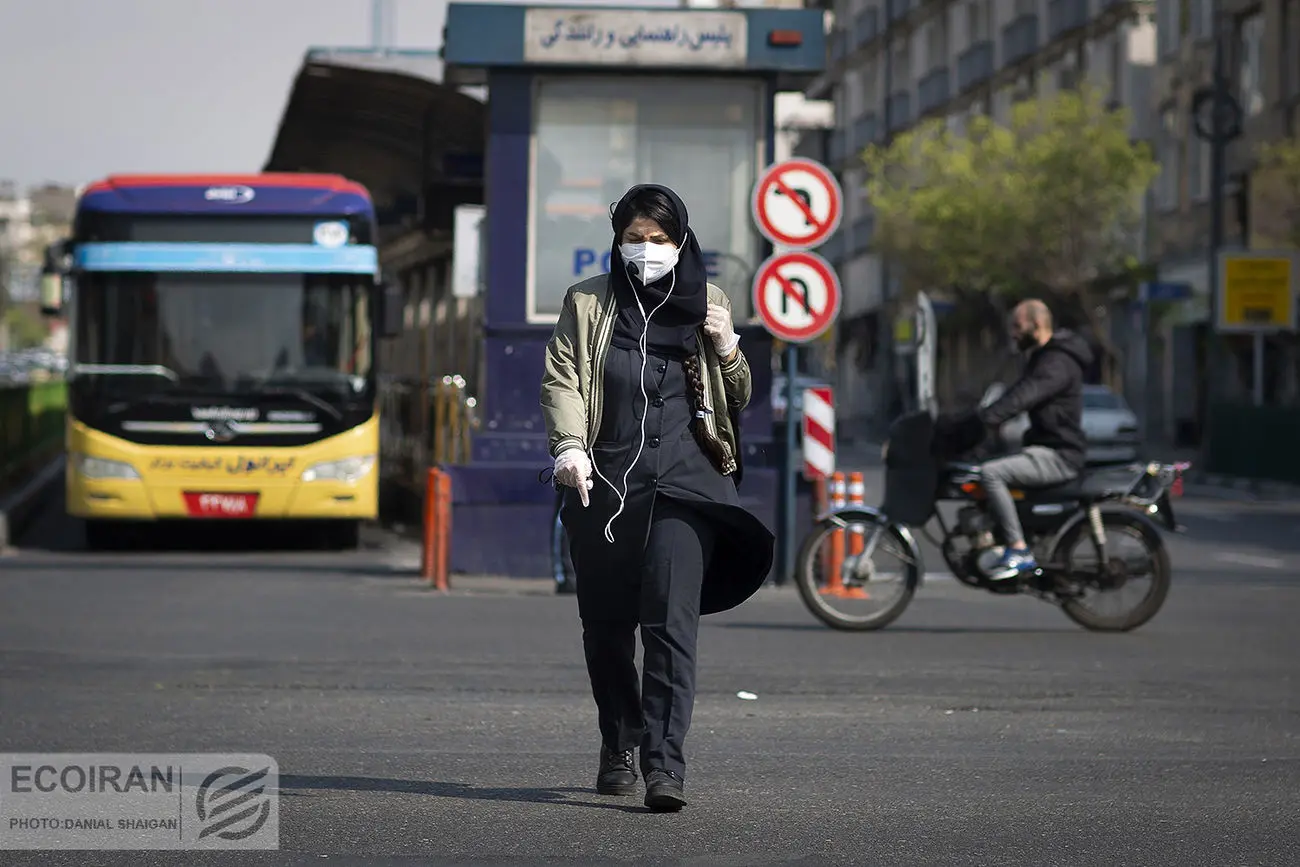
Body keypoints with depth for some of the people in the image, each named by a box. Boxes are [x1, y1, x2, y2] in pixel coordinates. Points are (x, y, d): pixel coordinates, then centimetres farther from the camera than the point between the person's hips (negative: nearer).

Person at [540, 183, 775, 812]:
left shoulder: (706, 305, 14)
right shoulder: (588, 302, 12)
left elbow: (740, 399, 19)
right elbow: (561, 378, 2)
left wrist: (727, 349, -2)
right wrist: (569, 444, -16)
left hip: (683, 480, -1)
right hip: (604, 483, 1)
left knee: (672, 620, -16)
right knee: (606, 627, 7)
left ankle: (664, 763, -21)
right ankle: (619, 749, 27)